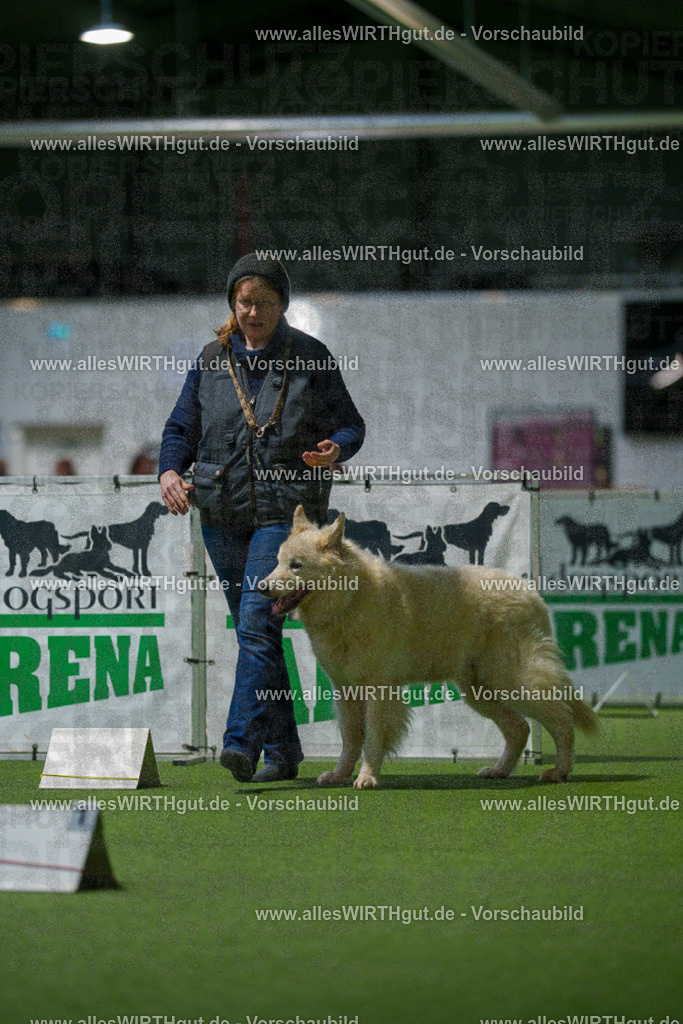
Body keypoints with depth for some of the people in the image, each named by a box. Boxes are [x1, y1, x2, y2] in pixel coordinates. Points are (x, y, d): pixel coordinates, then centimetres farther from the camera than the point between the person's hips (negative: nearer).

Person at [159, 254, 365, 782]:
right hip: (224, 514, 4)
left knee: (257, 622, -18)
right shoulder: (212, 360, 9)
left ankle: (242, 742, -25)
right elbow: (182, 427, 12)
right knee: (255, 632, 8)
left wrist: (335, 449, -18)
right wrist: (170, 471, -9)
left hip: (286, 511, -4)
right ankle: (283, 750, 16)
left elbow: (351, 423, 5)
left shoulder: (311, 357, 2)